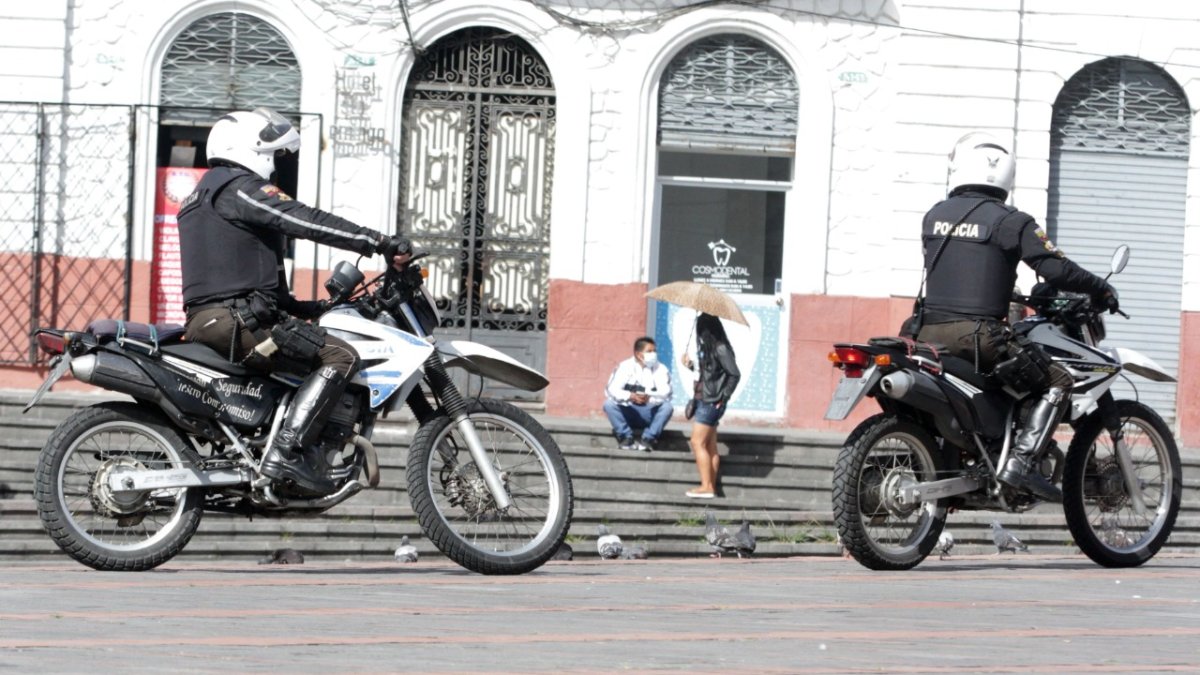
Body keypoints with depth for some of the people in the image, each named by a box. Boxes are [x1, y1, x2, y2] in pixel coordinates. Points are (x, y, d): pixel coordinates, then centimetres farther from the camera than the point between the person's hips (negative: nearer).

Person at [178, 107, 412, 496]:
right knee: (339, 357, -16)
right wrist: (379, 242, -20)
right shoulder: (238, 186, -5)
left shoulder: (205, 195, 28)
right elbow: (302, 220, -18)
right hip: (233, 318, -11)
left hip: (202, 319, 11)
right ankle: (286, 452, -26)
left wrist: (308, 308, 28)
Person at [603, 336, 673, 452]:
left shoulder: (660, 369, 0)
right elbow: (612, 389, -15)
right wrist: (630, 396, -34)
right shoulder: (625, 367, 0)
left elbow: (665, 393, -16)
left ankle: (648, 439, -20)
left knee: (667, 407, -27)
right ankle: (626, 437, -18)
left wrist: (649, 398, -37)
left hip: (649, 414, 0)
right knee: (609, 404, -25)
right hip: (628, 412, 0)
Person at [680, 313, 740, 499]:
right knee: (710, 447, 9)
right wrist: (690, 365, 5)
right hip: (703, 401, 9)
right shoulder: (708, 348, 12)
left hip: (711, 402, -9)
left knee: (697, 442, -10)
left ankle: (706, 487, -11)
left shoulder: (720, 349, -14)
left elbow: (735, 374, -17)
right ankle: (711, 487, 10)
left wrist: (723, 397, -14)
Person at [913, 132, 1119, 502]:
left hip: (929, 331, 6)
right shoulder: (1010, 221, -3)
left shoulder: (934, 215, 12)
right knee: (1058, 381, 3)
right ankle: (1022, 461, -12)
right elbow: (1056, 269, -8)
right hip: (977, 333, -6)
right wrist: (1100, 288, 8)